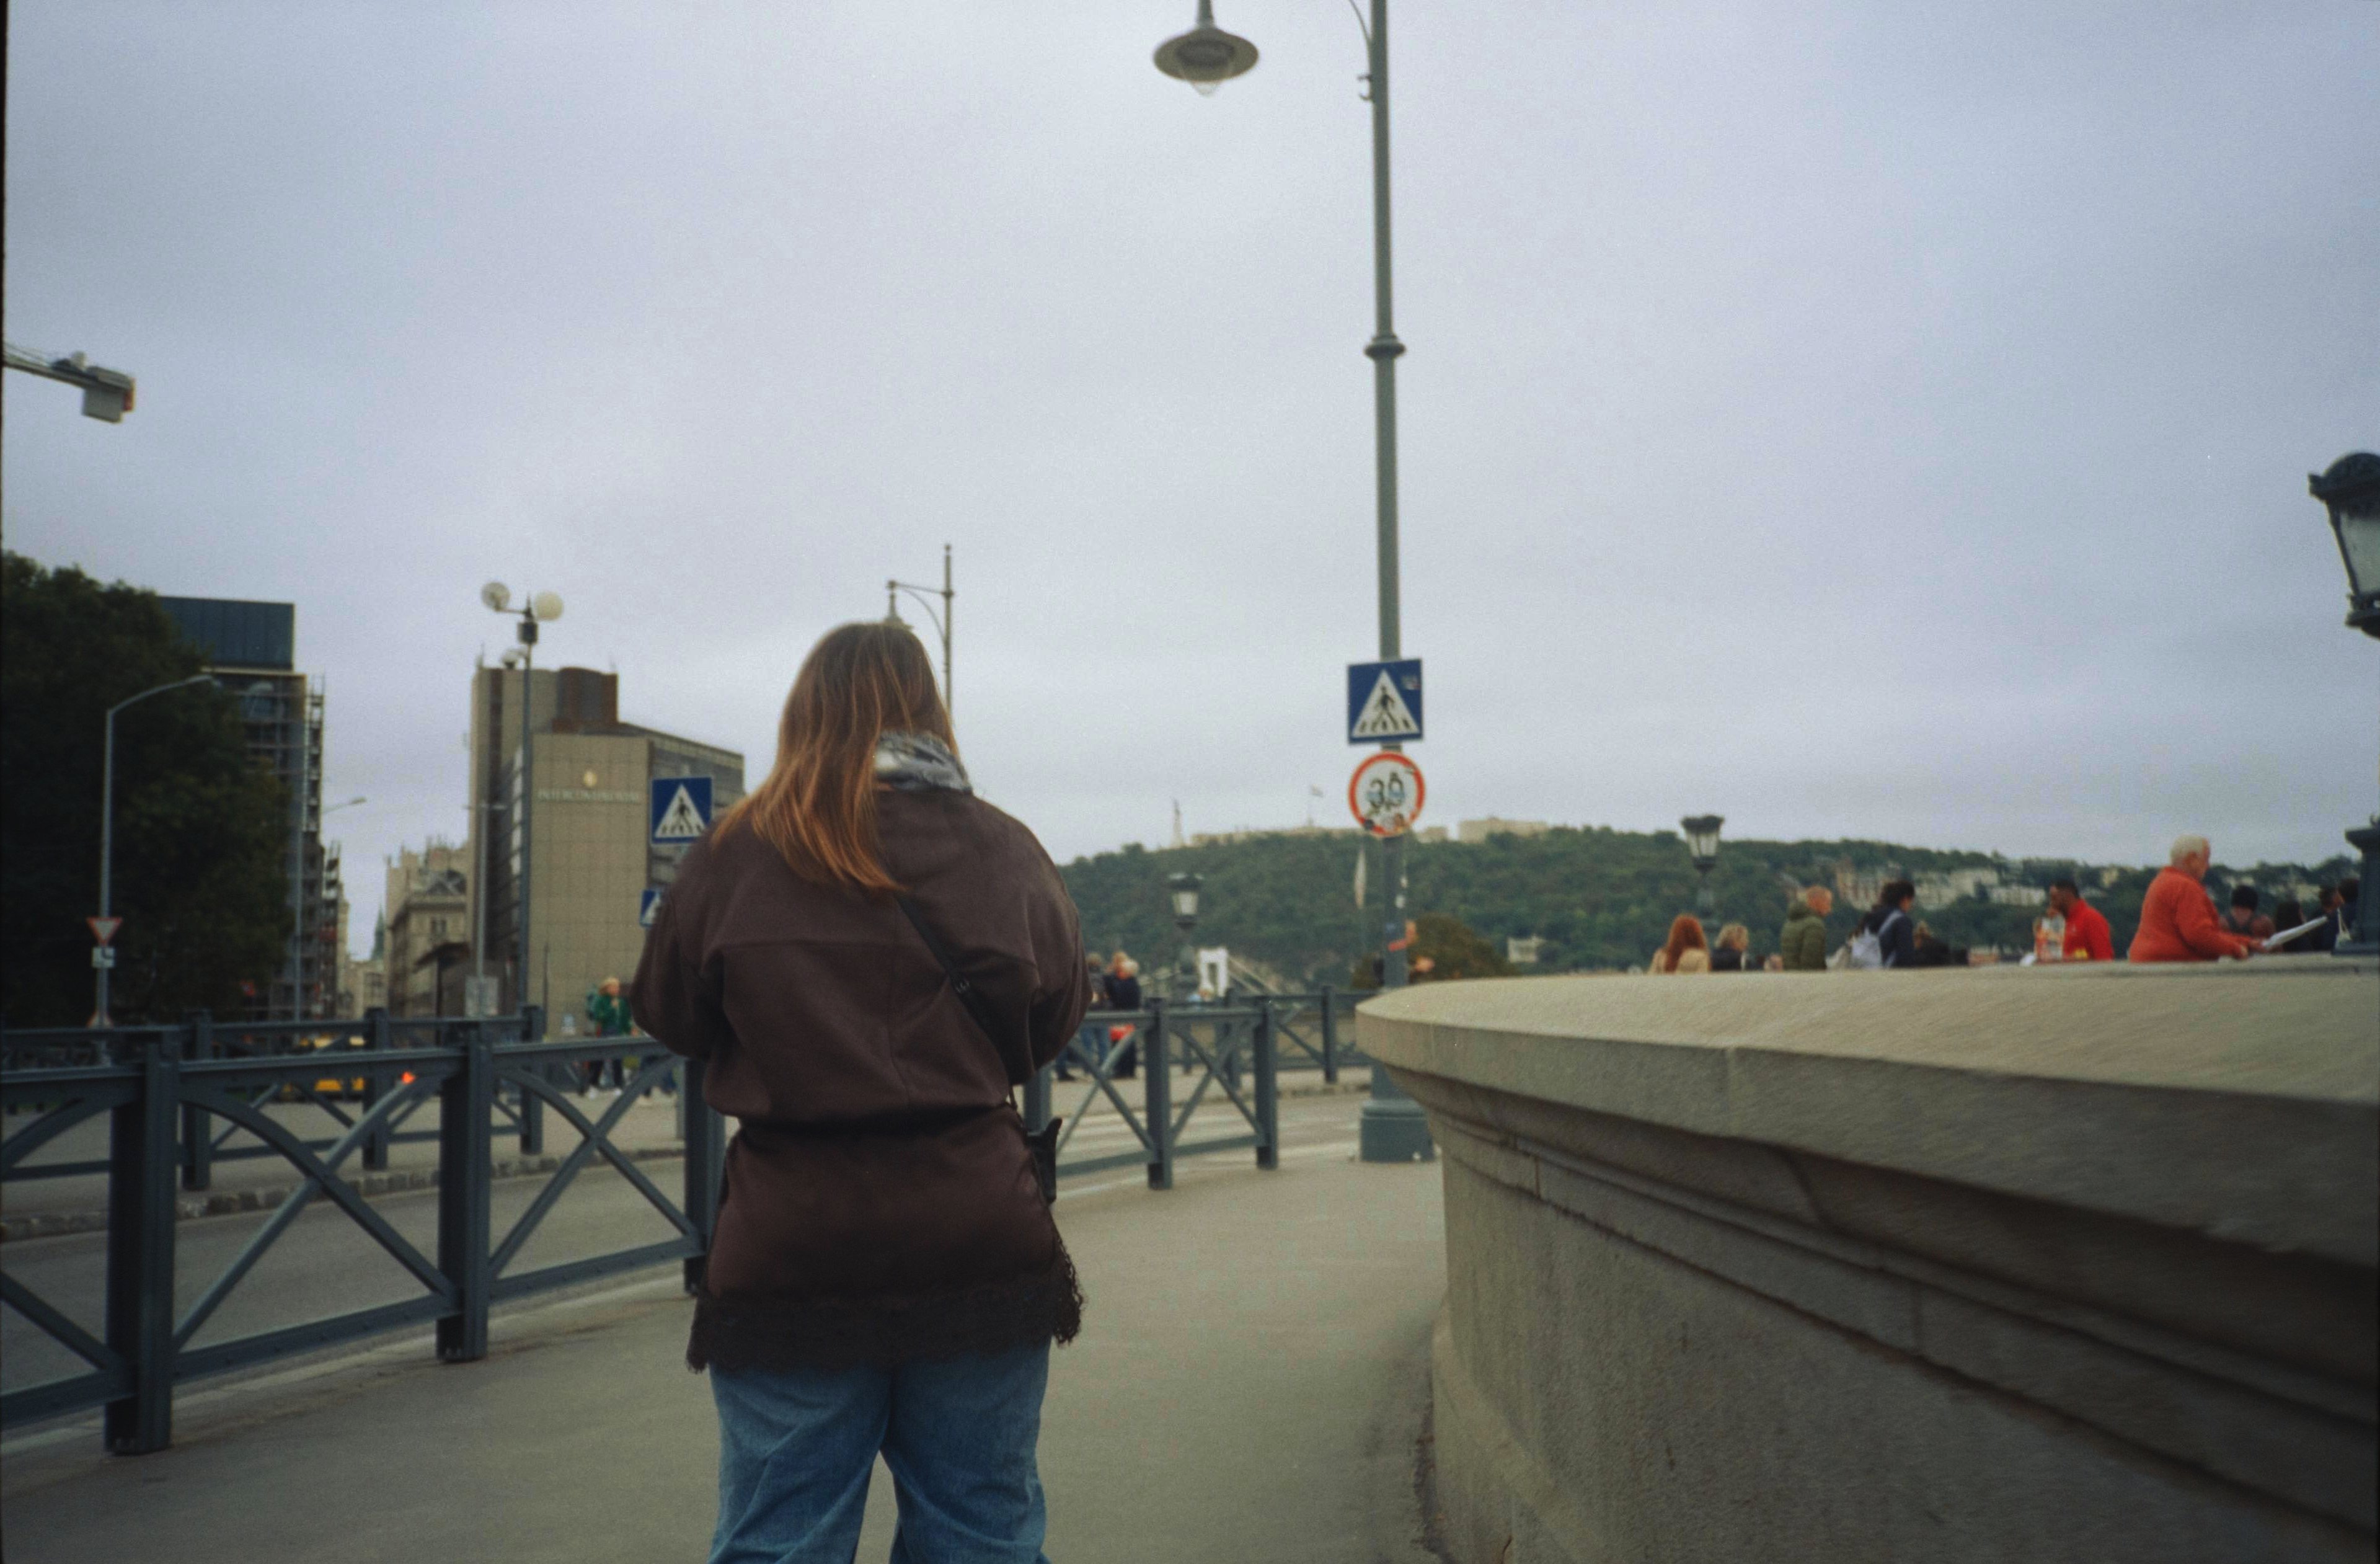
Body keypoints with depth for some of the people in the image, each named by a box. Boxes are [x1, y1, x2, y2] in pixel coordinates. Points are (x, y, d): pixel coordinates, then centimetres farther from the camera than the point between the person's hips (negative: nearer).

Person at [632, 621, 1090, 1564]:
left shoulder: (732, 857, -4)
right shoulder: (1006, 852, -1)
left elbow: (671, 1019, 8)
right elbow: (1056, 1019, 12)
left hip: (790, 1249, -1)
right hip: (979, 1240, 1)